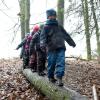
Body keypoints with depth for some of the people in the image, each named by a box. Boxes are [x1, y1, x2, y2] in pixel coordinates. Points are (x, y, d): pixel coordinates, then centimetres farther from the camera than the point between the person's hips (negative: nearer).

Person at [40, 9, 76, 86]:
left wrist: (72, 43, 30)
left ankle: (59, 78, -15)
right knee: (51, 63, 0)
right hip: (51, 48, -3)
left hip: (61, 48, 4)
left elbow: (66, 35, 28)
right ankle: (51, 77, 19)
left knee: (61, 62, -10)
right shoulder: (46, 27, 5)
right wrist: (43, 45, -26)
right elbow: (43, 36, -8)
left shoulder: (59, 26, 20)